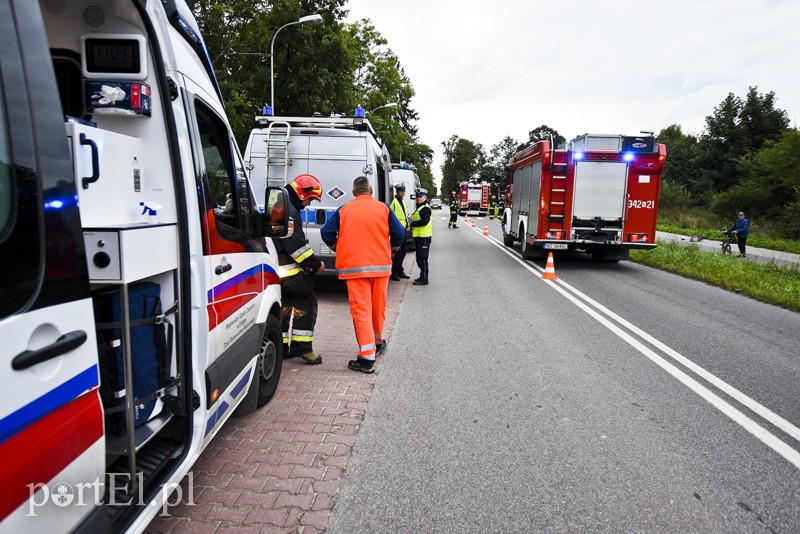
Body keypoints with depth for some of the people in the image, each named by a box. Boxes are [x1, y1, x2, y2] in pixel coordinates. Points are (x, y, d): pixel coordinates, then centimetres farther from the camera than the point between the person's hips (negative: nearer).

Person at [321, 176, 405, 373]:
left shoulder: (344, 210, 5)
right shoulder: (383, 208, 5)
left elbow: (327, 232, -1)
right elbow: (399, 233, 2)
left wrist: (338, 249, 16)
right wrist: (391, 250, 20)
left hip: (353, 267, -2)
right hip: (381, 266, 2)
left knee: (361, 310, -3)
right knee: (378, 307, 18)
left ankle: (367, 358, -7)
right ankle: (378, 342, 39)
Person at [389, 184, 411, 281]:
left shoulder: (402, 201, 17)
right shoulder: (394, 202, -13)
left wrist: (407, 224, 17)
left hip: (403, 229, 9)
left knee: (402, 251, 15)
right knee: (396, 252, -6)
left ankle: (400, 271, 26)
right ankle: (393, 274, 1)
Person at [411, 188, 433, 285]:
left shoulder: (425, 208, -13)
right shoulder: (419, 208, 20)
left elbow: (425, 221, -25)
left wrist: (412, 224, -15)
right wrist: (412, 218, 9)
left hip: (424, 237, -11)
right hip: (419, 236, 11)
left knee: (422, 258, -8)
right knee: (419, 258, 16)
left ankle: (424, 279, -3)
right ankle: (422, 277, 25)